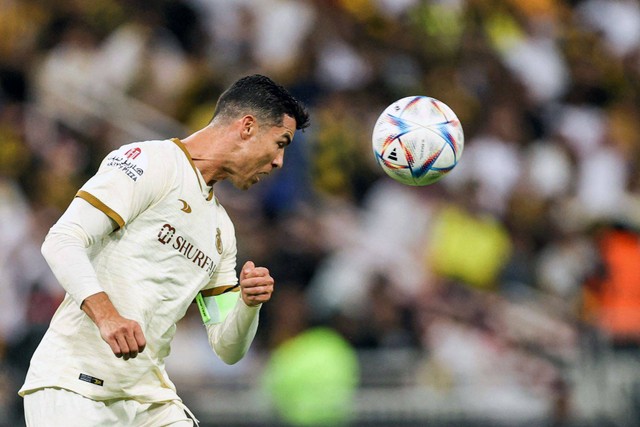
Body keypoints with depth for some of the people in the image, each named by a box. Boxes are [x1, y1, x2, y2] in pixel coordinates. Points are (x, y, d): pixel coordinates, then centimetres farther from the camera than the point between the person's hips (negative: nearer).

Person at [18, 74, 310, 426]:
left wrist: (249, 304, -1)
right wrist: (105, 314, -30)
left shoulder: (221, 228, 21)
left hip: (150, 397, 7)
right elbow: (62, 240, -15)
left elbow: (227, 350, 21)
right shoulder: (149, 161, -4)